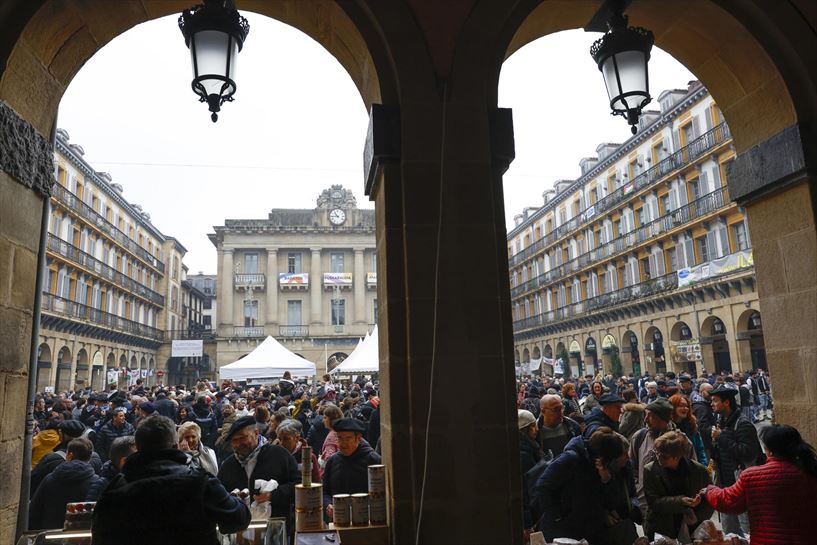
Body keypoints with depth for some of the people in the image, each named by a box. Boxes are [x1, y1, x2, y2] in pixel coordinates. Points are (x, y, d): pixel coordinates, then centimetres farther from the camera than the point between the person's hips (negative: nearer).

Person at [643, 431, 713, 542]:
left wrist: (698, 517, -11)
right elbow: (653, 502, -14)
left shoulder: (699, 471, -8)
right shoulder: (650, 470, -11)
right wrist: (680, 501, -26)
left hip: (691, 531, 1)